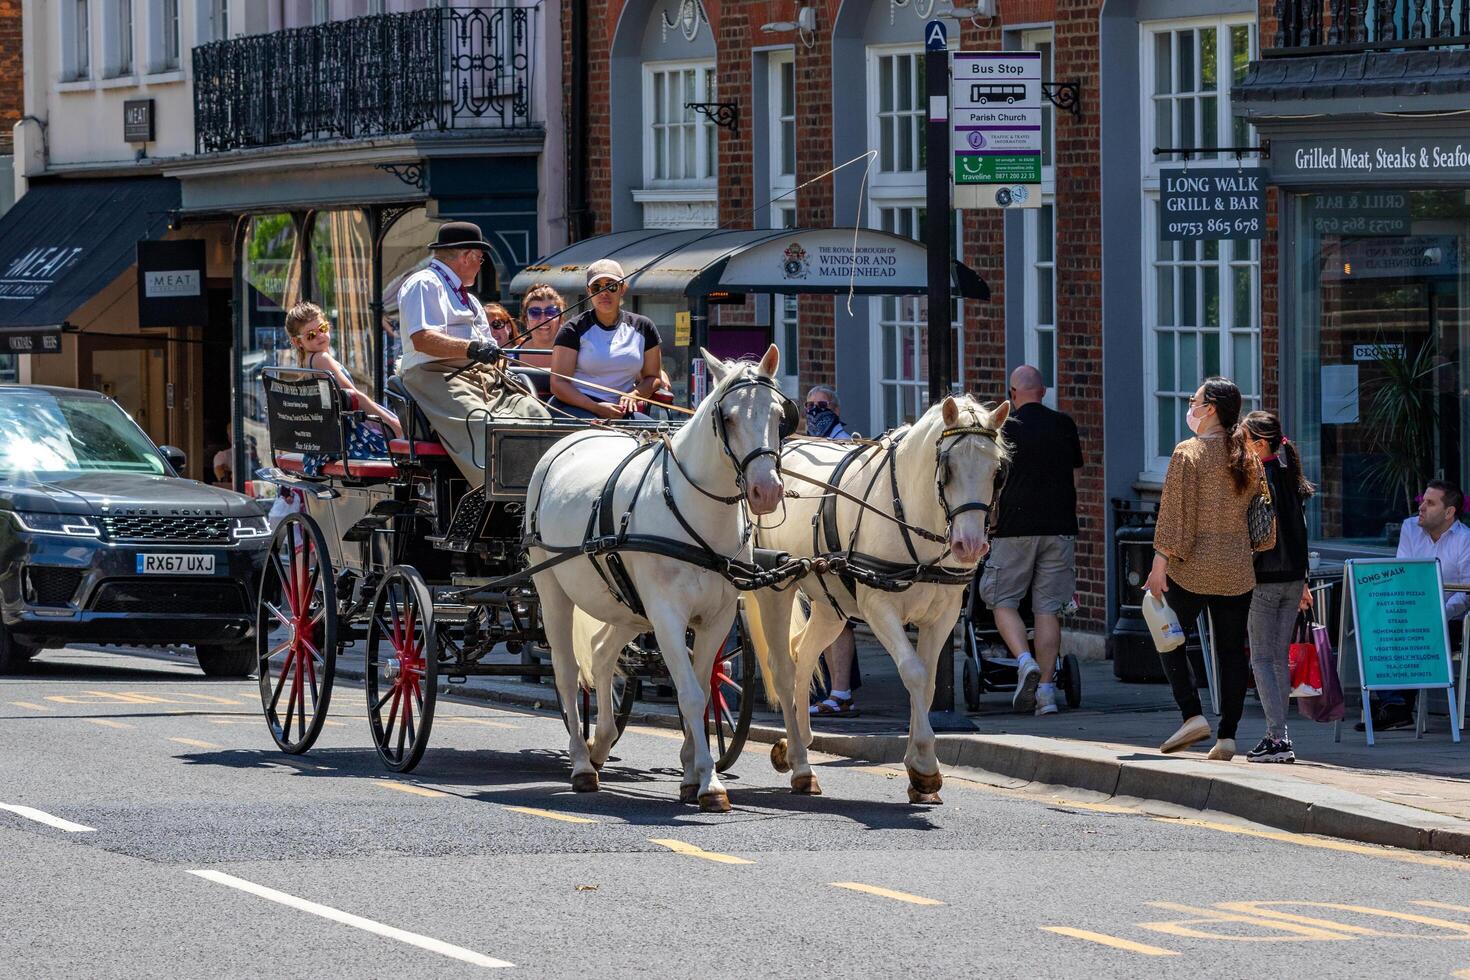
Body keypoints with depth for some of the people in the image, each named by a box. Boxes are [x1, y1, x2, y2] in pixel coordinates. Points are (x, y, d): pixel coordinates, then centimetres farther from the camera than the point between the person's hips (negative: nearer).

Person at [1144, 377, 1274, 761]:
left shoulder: (1189, 452, -8)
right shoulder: (1249, 458, 8)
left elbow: (1173, 512, -12)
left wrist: (1160, 563, -12)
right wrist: (1259, 553, 22)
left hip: (1191, 568, -5)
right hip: (1237, 570, 5)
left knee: (1169, 639, 9)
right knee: (1232, 650, 6)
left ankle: (1192, 715, -4)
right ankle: (1227, 734, 4)